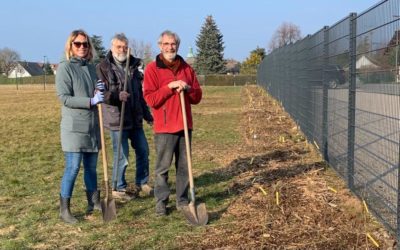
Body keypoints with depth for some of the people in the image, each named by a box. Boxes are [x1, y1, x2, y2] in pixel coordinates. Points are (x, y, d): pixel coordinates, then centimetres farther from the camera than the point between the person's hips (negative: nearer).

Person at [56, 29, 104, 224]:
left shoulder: (91, 68, 13)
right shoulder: (65, 68, -7)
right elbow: (64, 98, -14)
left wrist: (101, 92, -1)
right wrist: (91, 101, -21)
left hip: (92, 125, 6)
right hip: (74, 126, -6)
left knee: (91, 166, 14)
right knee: (73, 167, -7)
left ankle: (94, 202, 26)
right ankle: (64, 209, 3)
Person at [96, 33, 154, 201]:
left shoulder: (134, 66, 13)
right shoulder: (103, 67, -7)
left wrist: (147, 114, 21)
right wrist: (117, 96, -32)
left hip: (135, 118, 6)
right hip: (117, 119, -6)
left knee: (143, 150, 12)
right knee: (122, 155, 0)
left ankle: (142, 183, 29)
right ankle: (118, 188, 17)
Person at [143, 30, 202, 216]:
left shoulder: (186, 68, 12)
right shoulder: (152, 69, -2)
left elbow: (197, 97, 11)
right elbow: (150, 99, -11)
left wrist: (187, 89, -10)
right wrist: (170, 86, -18)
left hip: (185, 125, 4)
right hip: (164, 127, -4)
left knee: (184, 166, 9)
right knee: (162, 168, 1)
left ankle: (182, 201, 19)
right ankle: (161, 202, 13)